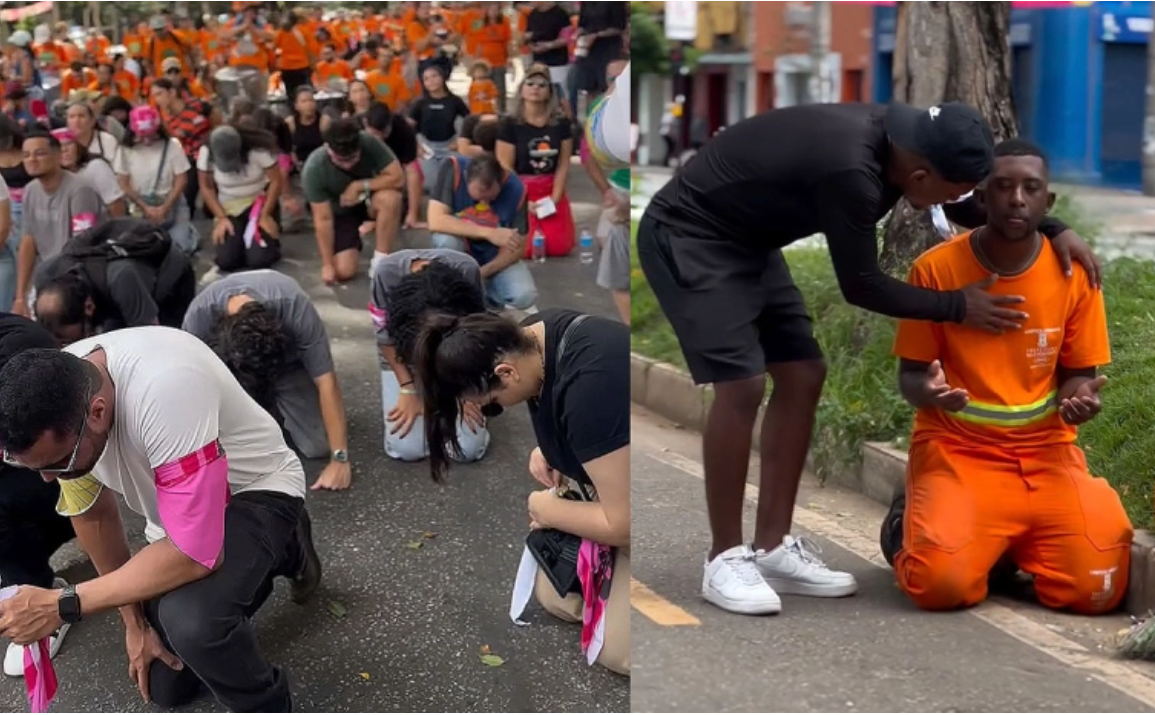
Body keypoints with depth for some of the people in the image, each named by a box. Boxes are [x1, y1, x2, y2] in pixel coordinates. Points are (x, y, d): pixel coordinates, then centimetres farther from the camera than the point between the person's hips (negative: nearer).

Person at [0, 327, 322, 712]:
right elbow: (93, 514, 0)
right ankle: (262, 559, 31)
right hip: (179, 507, 7)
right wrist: (134, 622, 6)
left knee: (191, 621, -36)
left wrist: (63, 605, -33)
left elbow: (196, 553, -39)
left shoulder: (165, 389, -42)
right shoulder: (53, 400, -19)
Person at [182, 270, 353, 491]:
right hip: (226, 365, 1)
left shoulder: (296, 308, -39)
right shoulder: (198, 317, -36)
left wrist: (340, 459, -35)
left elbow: (326, 383, -33)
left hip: (288, 361, -1)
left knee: (318, 445, -16)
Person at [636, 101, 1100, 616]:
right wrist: (959, 307, -11)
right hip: (687, 237, -10)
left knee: (803, 375, 4)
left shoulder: (899, 133, -6)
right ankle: (725, 559, -6)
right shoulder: (851, 170, -32)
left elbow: (993, 196, 14)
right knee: (742, 384, -19)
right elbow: (861, 286, -19)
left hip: (745, 241, 10)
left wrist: (1054, 230, 3)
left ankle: (772, 549, 10)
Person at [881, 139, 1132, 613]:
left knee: (1096, 588, -18)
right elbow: (911, 374, -2)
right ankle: (912, 524, 12)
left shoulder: (1074, 272, -3)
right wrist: (928, 391, -26)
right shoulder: (936, 269, -9)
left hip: (1046, 454, 2)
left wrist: (1079, 397, -18)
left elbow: (1076, 373, 7)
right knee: (943, 582, -26)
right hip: (957, 450, -2)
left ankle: (1012, 545, 16)